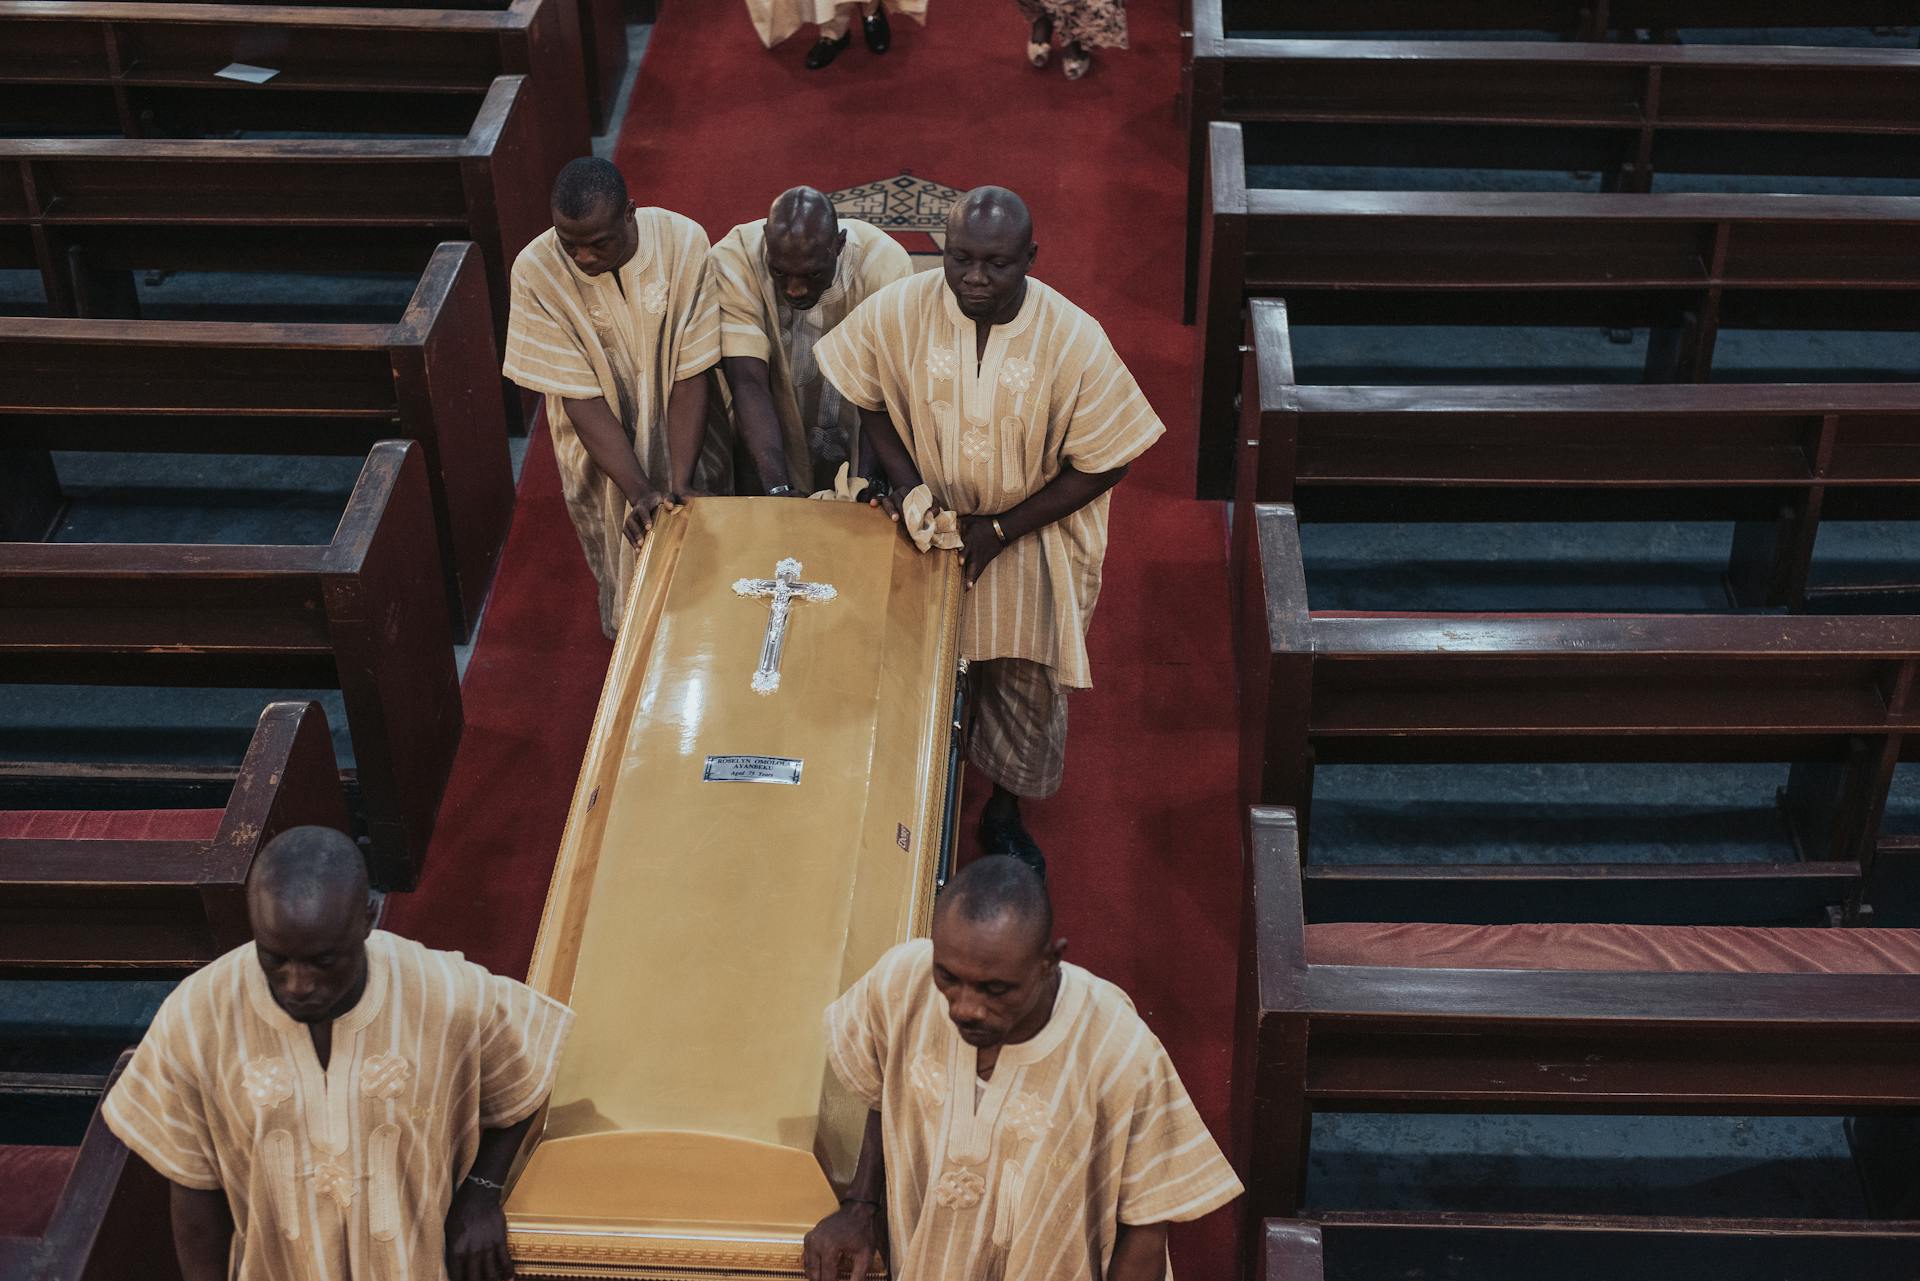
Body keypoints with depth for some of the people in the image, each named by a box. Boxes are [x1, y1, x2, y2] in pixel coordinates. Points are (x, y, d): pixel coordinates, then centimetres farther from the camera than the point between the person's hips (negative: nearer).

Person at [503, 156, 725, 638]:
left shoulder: (683, 242, -26)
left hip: (685, 436, 1)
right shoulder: (536, 271, -26)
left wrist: (678, 484, -29)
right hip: (603, 449, -1)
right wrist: (640, 492, -31)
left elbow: (690, 375, -22)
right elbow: (581, 398, -24)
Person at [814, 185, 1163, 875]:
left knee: (1027, 685, 16)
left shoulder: (1074, 340, -26)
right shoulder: (897, 312, -21)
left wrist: (1000, 530, -18)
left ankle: (1005, 813, 43)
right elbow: (867, 396, 0)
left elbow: (1104, 463, -16)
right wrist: (906, 481, -15)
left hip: (1033, 535, -1)